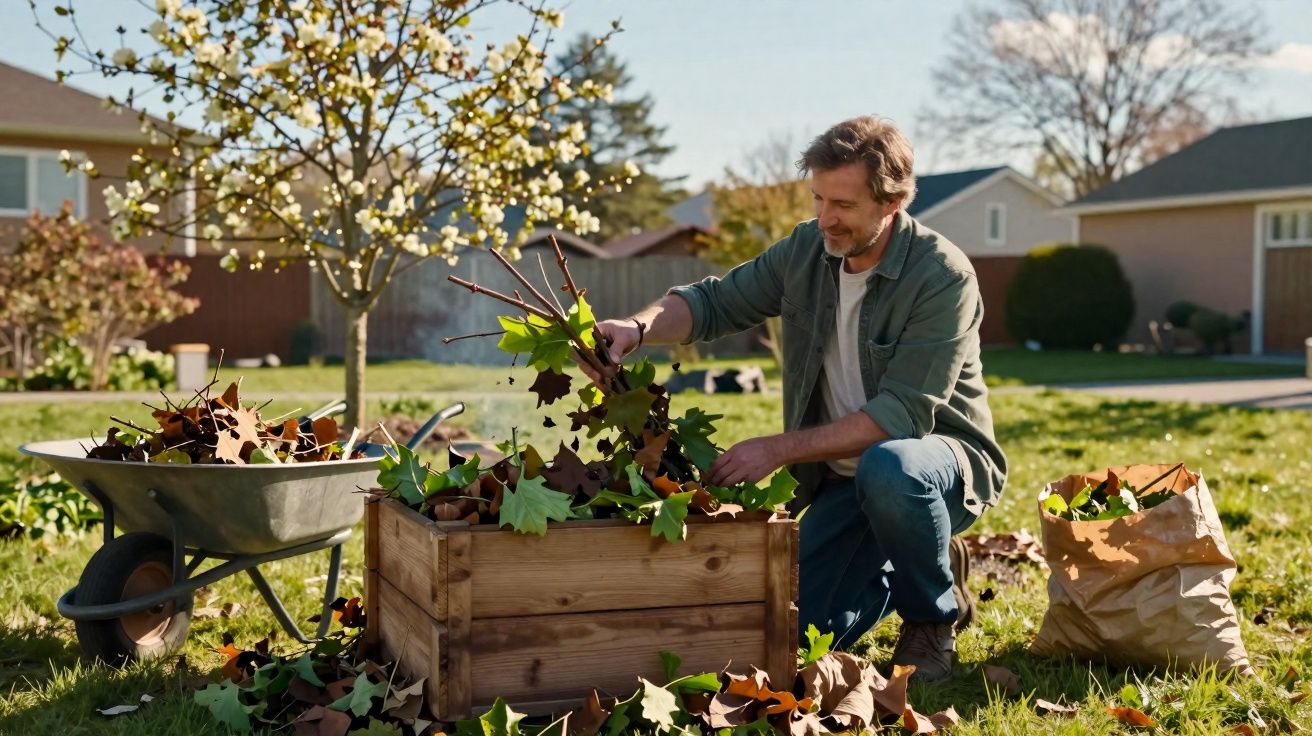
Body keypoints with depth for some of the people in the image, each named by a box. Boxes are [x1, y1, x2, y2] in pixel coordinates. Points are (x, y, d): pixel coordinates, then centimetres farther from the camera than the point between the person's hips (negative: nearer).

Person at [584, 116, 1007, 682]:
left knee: (888, 467, -40)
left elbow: (903, 416, -27)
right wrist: (640, 327, -19)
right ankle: (906, 572, 24)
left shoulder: (943, 277, -22)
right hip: (843, 478, 5)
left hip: (947, 455, -5)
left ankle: (933, 614, -10)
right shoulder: (806, 250, -4)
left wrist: (778, 449, -29)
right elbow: (714, 302, 3)